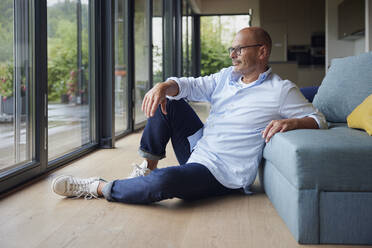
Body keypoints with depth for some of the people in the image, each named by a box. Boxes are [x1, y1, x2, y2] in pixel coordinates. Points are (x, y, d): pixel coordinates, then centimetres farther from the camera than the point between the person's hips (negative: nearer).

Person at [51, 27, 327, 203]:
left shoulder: (281, 91, -7)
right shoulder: (227, 76, 12)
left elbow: (318, 119, -7)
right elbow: (193, 85, 2)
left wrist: (291, 122, -30)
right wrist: (164, 86, -20)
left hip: (222, 175, -8)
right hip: (198, 148, 8)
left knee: (164, 180, -35)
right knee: (167, 100, 3)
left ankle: (98, 188, -14)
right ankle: (148, 167, 4)